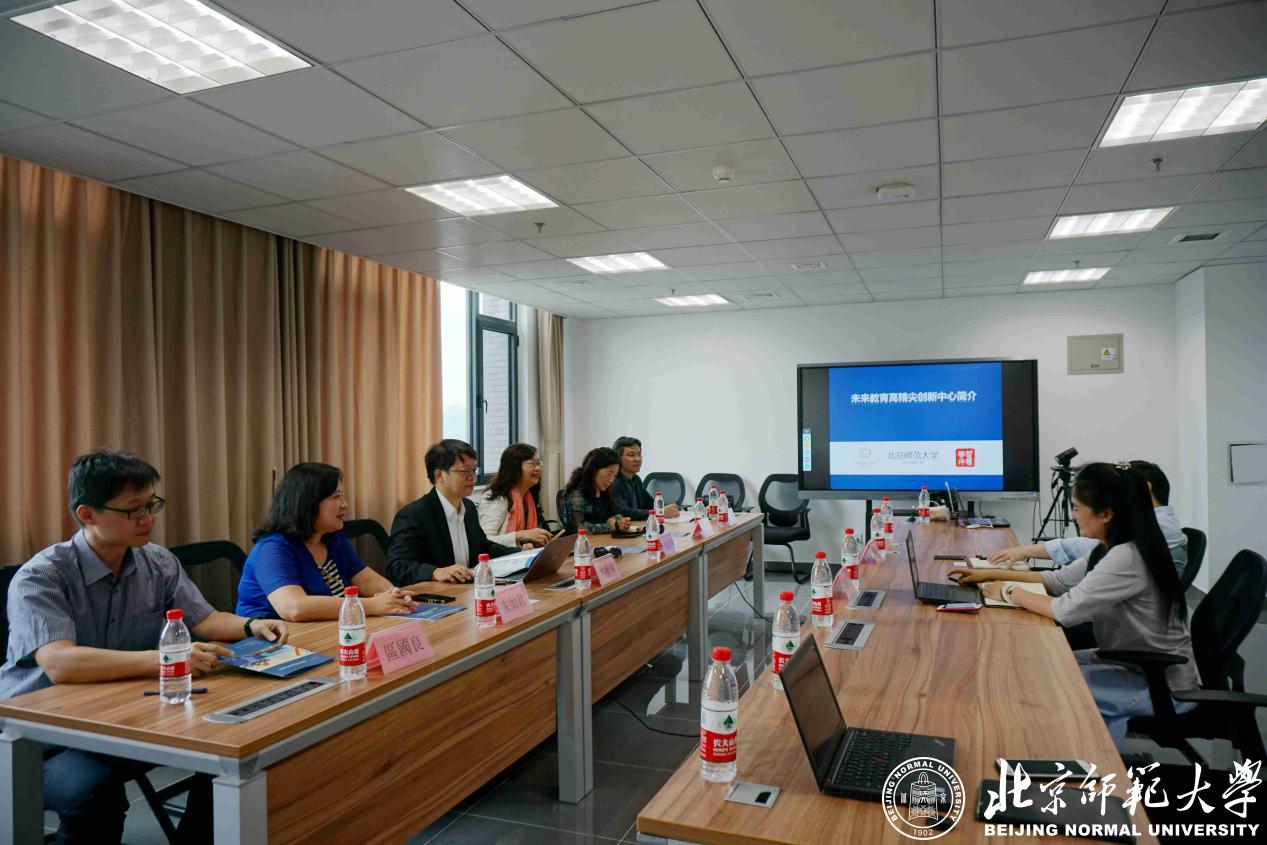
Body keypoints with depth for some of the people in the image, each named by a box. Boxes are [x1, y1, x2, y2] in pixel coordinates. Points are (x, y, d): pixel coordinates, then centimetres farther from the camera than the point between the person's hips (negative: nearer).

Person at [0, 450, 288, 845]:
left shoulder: (159, 564, 0)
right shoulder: (39, 578, -17)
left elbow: (204, 620, 10)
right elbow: (60, 664, -32)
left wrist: (251, 625, -11)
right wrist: (164, 659, -38)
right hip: (42, 740, -5)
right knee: (94, 790, -35)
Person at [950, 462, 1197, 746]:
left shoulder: (1126, 557, -28)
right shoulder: (1113, 549, 3)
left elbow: (1065, 610, -29)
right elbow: (1060, 579, 11)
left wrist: (1008, 593, -14)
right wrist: (991, 574, 6)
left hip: (1164, 684, -9)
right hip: (1136, 662, 9)